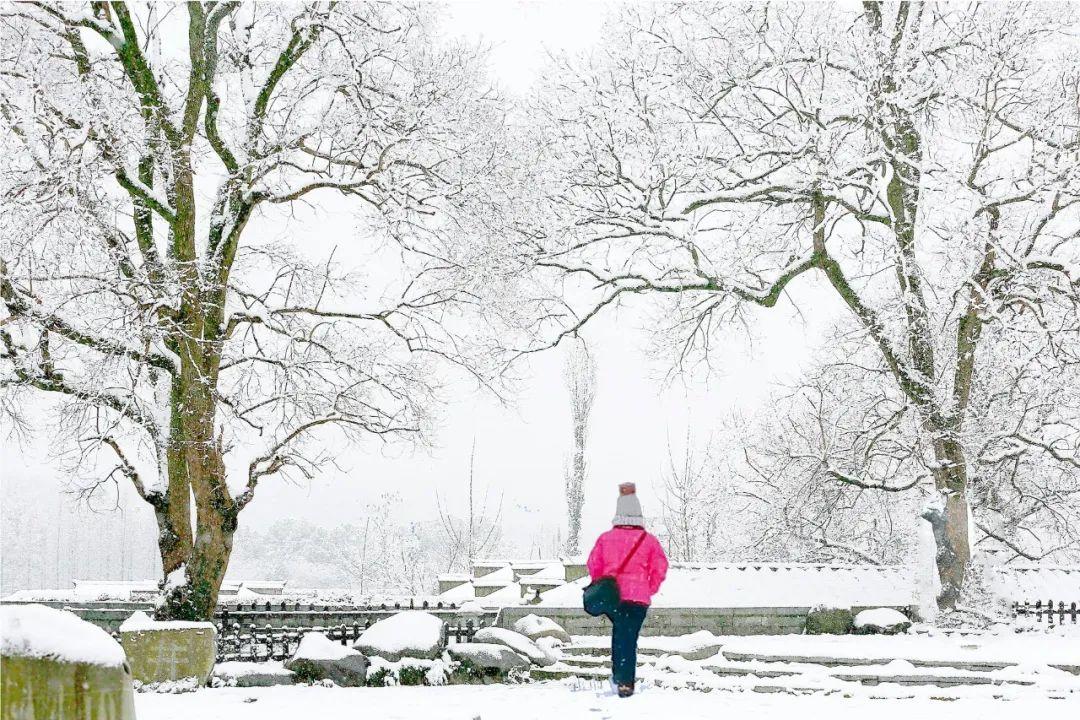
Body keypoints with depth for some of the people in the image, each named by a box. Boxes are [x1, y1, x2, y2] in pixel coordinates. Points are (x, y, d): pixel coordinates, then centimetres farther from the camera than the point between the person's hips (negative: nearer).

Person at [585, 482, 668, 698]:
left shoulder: (605, 538, 1)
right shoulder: (648, 540, -3)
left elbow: (593, 564, 7)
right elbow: (660, 567, 0)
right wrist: (650, 590, 14)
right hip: (638, 597, -2)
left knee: (619, 632, 23)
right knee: (630, 637, 3)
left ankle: (618, 675, 16)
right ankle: (626, 682, -2)